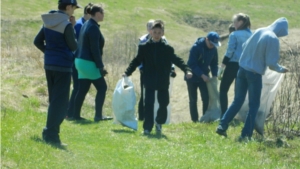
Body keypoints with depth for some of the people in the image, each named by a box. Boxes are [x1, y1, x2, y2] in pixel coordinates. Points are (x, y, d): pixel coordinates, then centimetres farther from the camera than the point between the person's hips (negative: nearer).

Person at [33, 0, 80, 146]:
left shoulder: (48, 23, 7)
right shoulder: (66, 25, -16)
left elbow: (37, 41, 11)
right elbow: (73, 46, -10)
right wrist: (73, 33, 4)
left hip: (49, 65, 8)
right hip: (63, 66, -8)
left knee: (54, 100, 19)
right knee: (60, 102, -3)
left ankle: (50, 132, 22)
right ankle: (51, 135, -7)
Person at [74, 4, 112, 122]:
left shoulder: (86, 25, 13)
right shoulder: (93, 28, -16)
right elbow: (95, 49, -19)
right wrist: (101, 67, -17)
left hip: (80, 61, 9)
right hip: (88, 63, -9)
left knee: (83, 89, 11)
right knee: (102, 87, 0)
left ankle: (76, 115, 11)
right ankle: (98, 115, -3)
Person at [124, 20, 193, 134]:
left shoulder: (167, 49, 1)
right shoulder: (144, 47, 1)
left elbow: (177, 60, 1)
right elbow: (136, 61, 3)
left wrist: (187, 70, -11)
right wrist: (127, 72, -7)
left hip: (163, 82, 1)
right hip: (149, 82, -1)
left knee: (163, 104, 7)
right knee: (149, 104, -6)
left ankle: (159, 122, 32)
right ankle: (147, 128, -3)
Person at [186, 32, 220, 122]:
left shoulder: (213, 49, -5)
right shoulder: (196, 48, -22)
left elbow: (214, 64, 6)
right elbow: (192, 64, -23)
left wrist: (214, 76, -9)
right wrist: (202, 75, -29)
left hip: (204, 77, 4)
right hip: (193, 77, -4)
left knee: (206, 98, -7)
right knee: (193, 100, 3)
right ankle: (195, 120, 9)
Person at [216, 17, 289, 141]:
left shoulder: (259, 31, 3)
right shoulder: (273, 39, -15)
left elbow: (244, 46, 15)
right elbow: (271, 64, -14)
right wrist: (281, 69, 4)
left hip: (242, 69, 6)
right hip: (255, 74, -6)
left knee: (238, 101, 16)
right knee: (254, 105, 6)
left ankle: (222, 126, 9)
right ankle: (246, 134, 4)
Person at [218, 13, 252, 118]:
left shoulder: (234, 35, -9)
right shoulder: (250, 35, 7)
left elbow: (229, 53, -12)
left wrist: (221, 69, -9)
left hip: (232, 65, -5)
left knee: (223, 90, 5)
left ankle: (224, 116, -5)